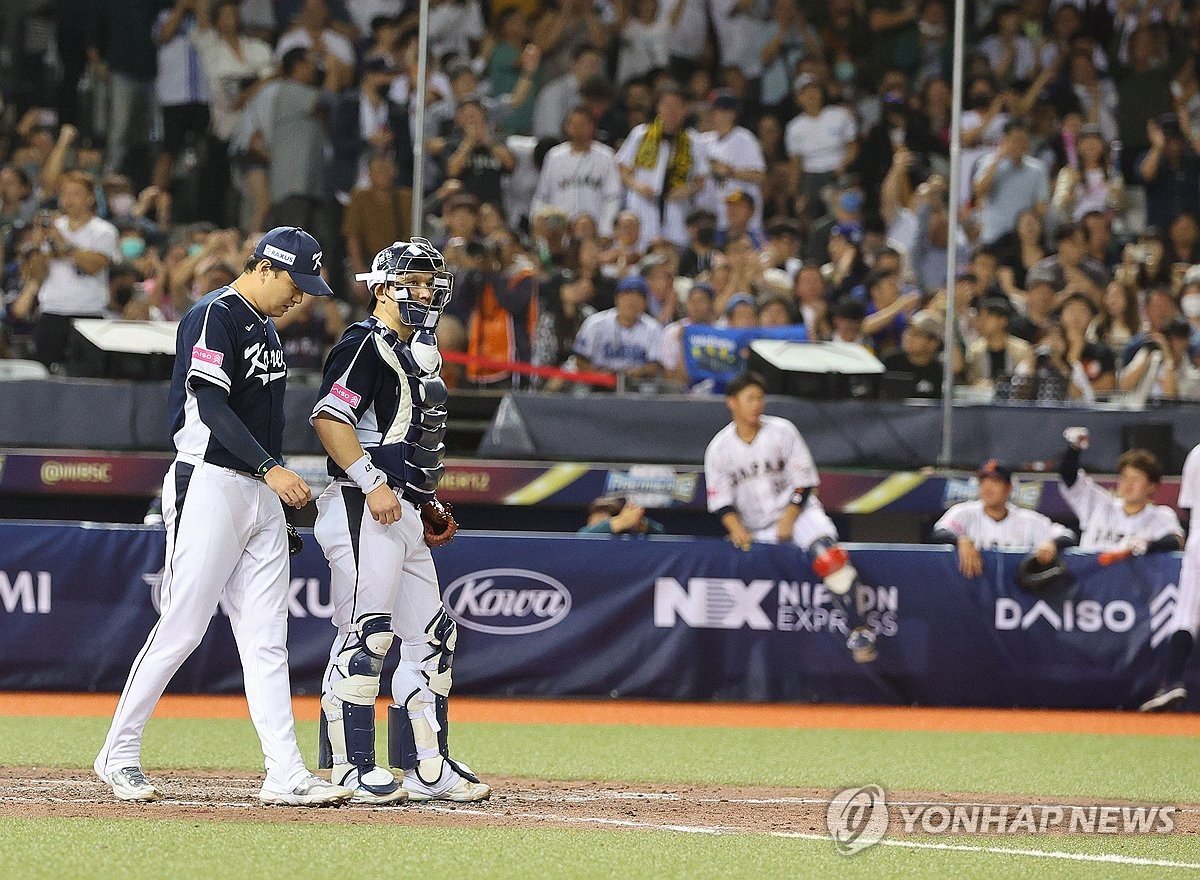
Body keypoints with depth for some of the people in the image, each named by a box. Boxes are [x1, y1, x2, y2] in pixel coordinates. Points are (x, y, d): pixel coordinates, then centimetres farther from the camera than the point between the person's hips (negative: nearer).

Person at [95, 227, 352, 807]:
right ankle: (119, 754, 4)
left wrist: (281, 499, 21)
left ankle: (286, 775, -1)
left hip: (261, 496, 9)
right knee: (182, 628, -7)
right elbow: (212, 406, -22)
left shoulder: (265, 327, 18)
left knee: (266, 640, 3)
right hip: (210, 489, -9)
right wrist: (270, 469, -30)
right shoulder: (214, 317, -11)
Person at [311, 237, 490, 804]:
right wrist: (373, 482, -25)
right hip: (363, 508, -10)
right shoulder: (365, 345, -9)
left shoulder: (420, 354, 21)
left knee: (431, 638, 11)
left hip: (406, 514, 10)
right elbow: (328, 417, -21)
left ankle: (425, 768, 16)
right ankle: (350, 771, -9)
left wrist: (430, 504, 20)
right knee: (366, 635, -11)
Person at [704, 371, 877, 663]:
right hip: (754, 527, 4)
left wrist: (788, 519, -14)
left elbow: (804, 482, -4)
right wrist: (736, 528, -17)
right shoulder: (719, 448, -2)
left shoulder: (782, 431, -6)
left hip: (797, 510, -4)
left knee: (828, 556, -29)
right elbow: (721, 501, 1)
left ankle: (858, 631, -33)